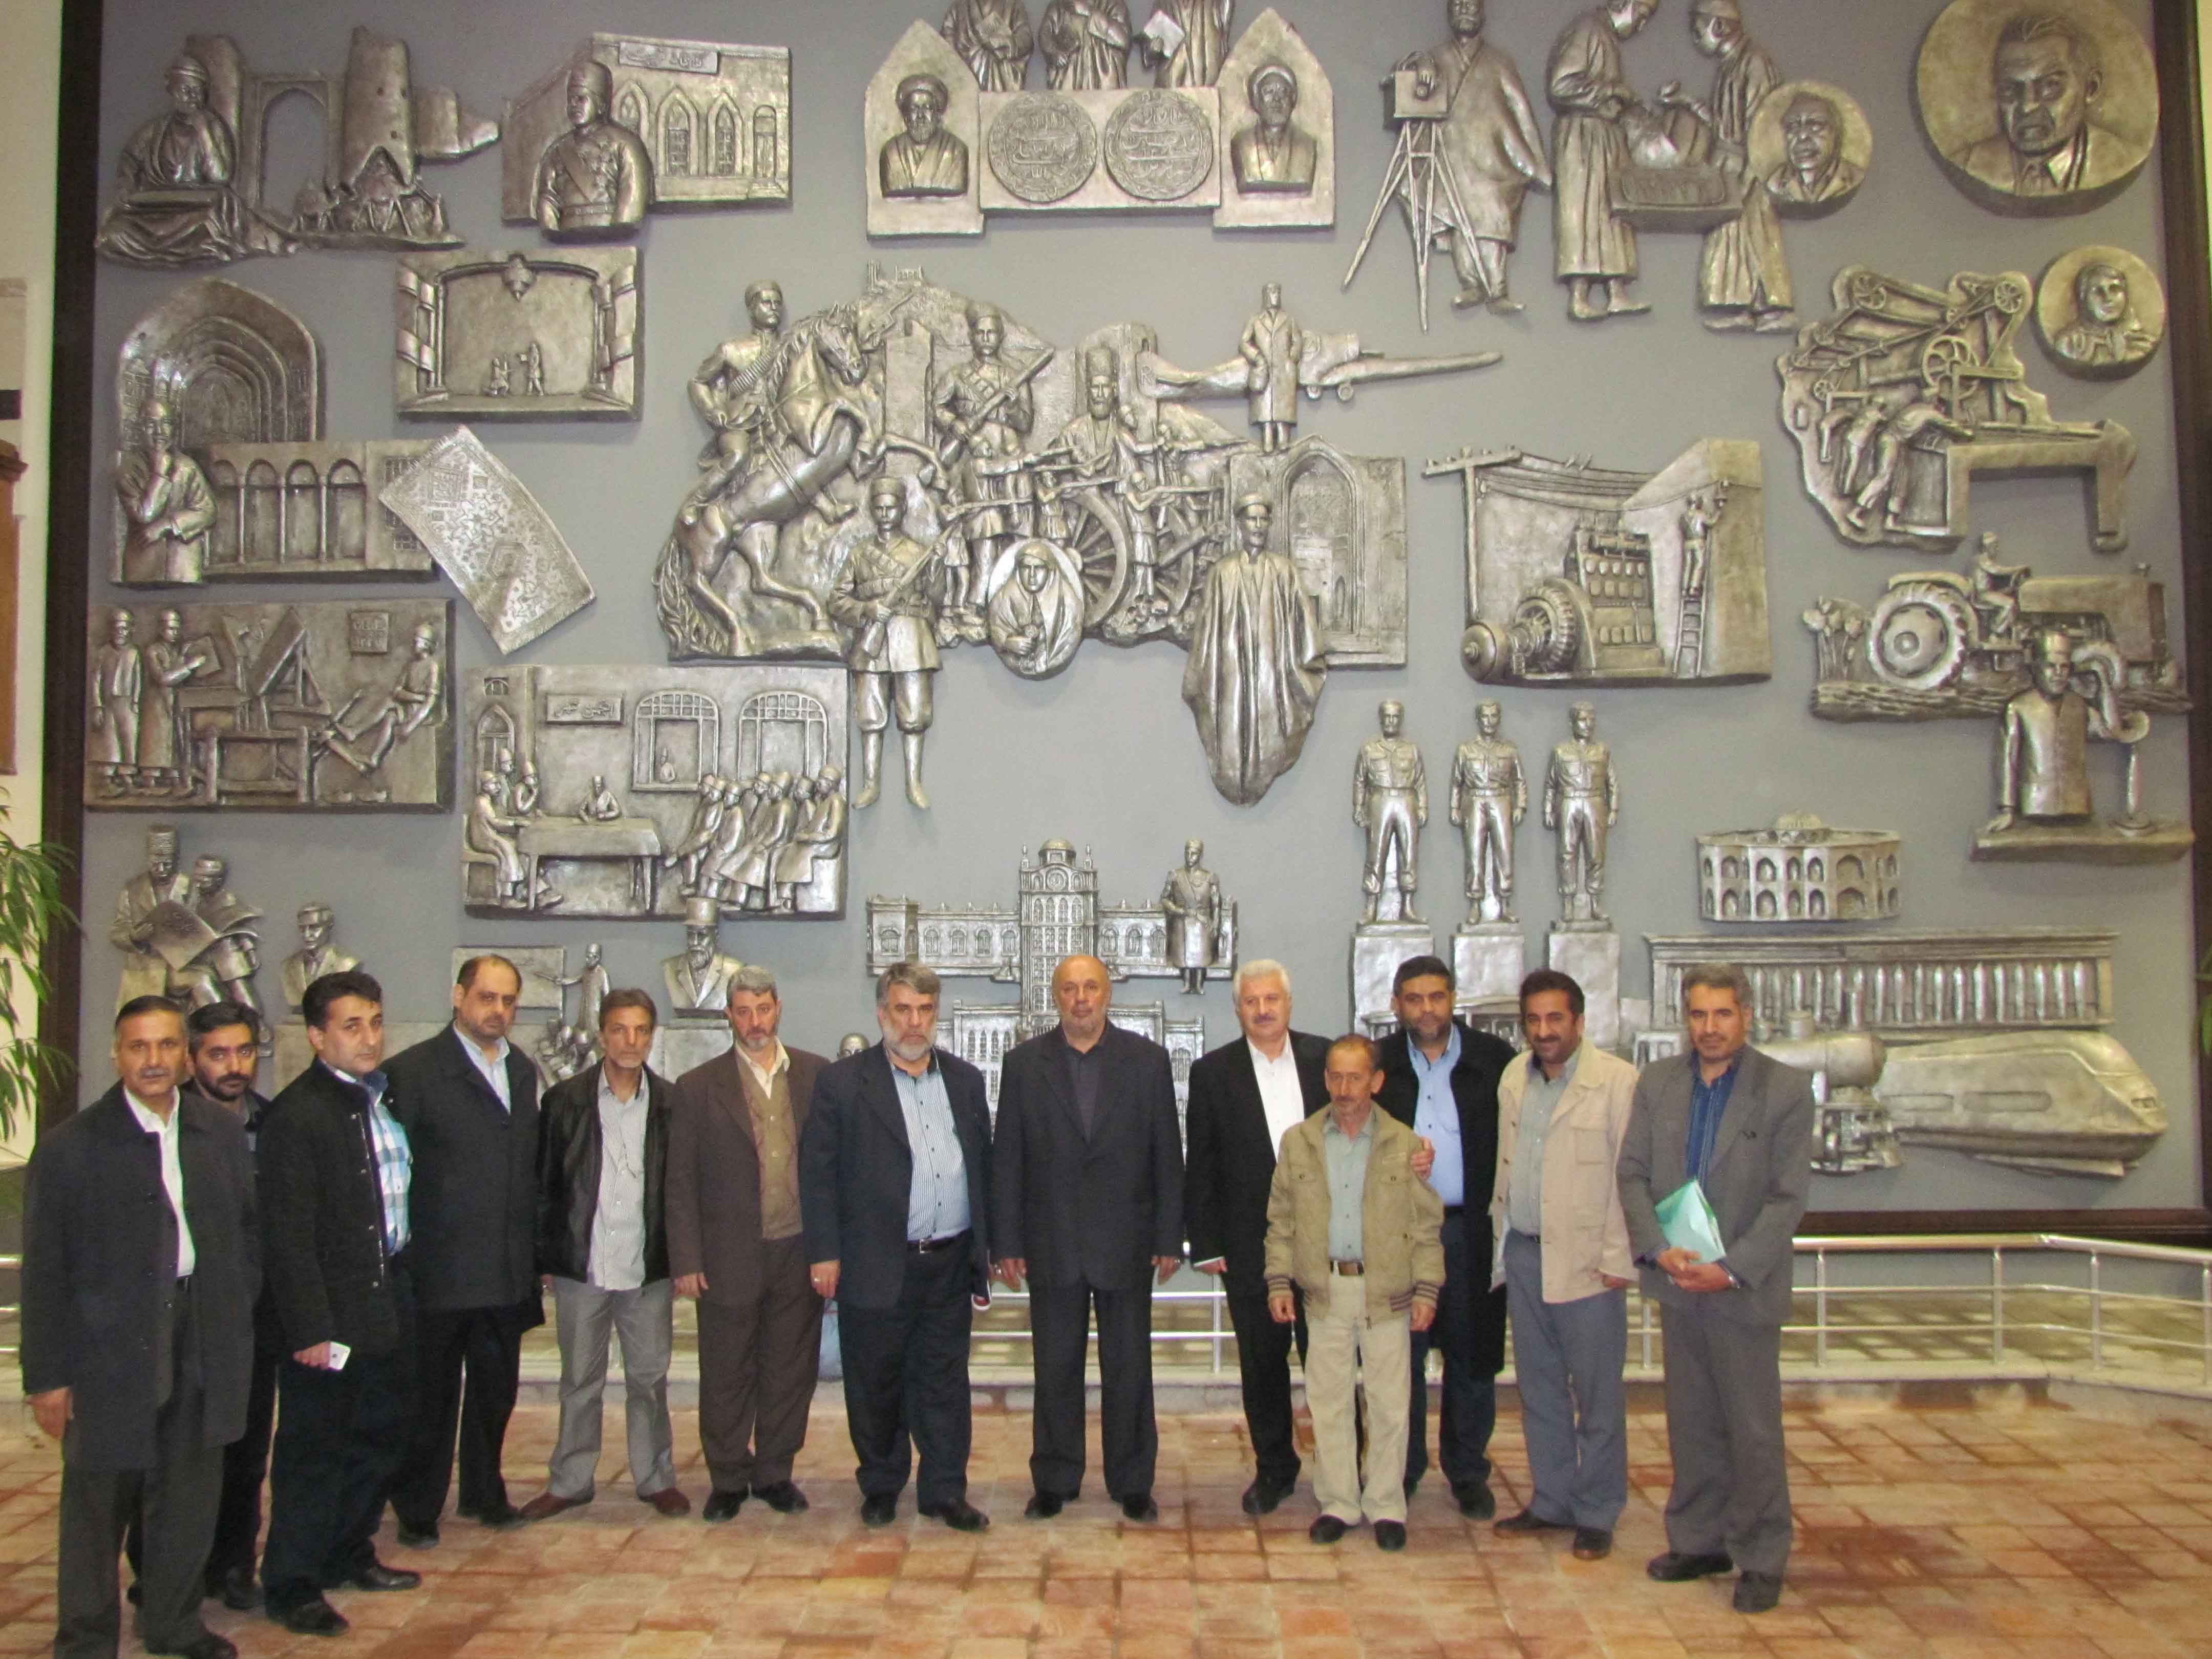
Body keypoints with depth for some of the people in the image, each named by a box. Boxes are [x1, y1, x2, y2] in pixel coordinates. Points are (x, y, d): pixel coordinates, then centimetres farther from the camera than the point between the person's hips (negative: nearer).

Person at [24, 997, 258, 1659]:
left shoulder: (221, 1132, 4)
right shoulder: (70, 1146, -8)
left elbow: (247, 1228, 13)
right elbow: (44, 1270, -7)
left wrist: (237, 1311, 5)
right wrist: (47, 1375, -8)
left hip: (202, 1345, 4)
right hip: (108, 1348, -3)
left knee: (190, 1495, 14)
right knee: (99, 1499, 7)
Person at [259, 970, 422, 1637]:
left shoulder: (388, 1096, 7)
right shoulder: (297, 1115, -16)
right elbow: (289, 1235, -17)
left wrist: (409, 1281, 12)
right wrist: (310, 1328, -19)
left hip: (392, 1300, 8)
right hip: (332, 1312, -8)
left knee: (381, 1435, 19)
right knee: (314, 1450, 4)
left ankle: (349, 1554, 36)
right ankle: (291, 1585, 18)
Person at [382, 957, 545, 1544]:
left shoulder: (523, 1071, 11)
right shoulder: (413, 1071, -8)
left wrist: (532, 1248, 10)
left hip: (506, 1272, 5)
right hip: (439, 1271, -5)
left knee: (496, 1391, 16)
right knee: (432, 1396, 7)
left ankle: (484, 1492, 32)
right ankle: (417, 1509, 22)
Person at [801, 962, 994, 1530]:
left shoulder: (965, 1080, 10)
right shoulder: (843, 1083, -3)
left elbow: (983, 1165, 14)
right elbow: (817, 1173, -3)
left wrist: (985, 1246, 11)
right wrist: (825, 1252, -8)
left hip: (950, 1264, 3)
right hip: (877, 1265, -3)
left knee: (945, 1382, 8)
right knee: (875, 1385, 9)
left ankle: (945, 1492, 19)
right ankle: (880, 1487, 25)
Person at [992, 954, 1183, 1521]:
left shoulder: (1147, 1060, 1)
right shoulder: (1024, 1064, 2)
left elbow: (1167, 1154, 1)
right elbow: (1006, 1160, 3)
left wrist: (1169, 1238, -2)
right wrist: (1007, 1243, -1)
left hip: (1126, 1241, 0)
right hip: (1052, 1244, 1)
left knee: (1128, 1368, 7)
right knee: (1055, 1369, 9)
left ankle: (1132, 1483, 20)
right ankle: (1055, 1481, 22)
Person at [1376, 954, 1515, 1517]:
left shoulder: (1494, 1058, 0)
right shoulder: (1379, 1063, 3)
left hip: (1473, 1231, 0)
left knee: (1472, 1355, 8)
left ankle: (1467, 1471, 24)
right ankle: (1402, 1470, 22)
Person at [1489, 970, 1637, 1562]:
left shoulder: (1616, 1080, -10)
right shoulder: (1514, 1077, 10)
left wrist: (1618, 1258, -13)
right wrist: (1500, 1235, 14)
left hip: (1586, 1259, -6)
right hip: (1524, 1253, 6)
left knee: (1596, 1392, 2)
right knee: (1537, 1386, 14)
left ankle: (1597, 1514, 15)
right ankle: (1551, 1501, 27)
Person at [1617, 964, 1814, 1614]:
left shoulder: (1786, 1089, -7)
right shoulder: (1657, 1082, 5)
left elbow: (1788, 1196, -9)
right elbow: (1633, 1173, 4)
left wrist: (1731, 1269, -16)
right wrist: (1658, 1250, -11)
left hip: (1744, 1287, -4)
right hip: (1677, 1284, 4)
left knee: (1754, 1431, 3)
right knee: (1692, 1425, 13)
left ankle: (1761, 1559, 17)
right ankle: (1699, 1542, 26)